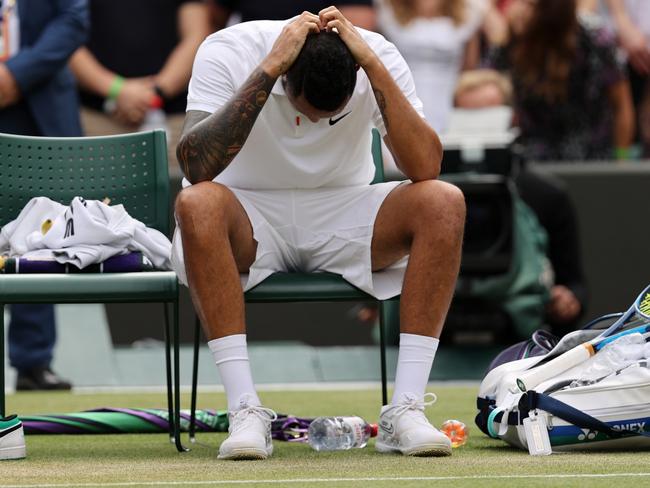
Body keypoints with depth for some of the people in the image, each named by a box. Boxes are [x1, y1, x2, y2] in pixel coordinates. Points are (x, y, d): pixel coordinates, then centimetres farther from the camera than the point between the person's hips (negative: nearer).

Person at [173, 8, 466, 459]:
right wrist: (269, 68, -36)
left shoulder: (378, 56, -15)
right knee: (197, 205, -37)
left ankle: (405, 410, -25)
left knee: (445, 203, -26)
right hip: (251, 215, -2)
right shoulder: (227, 53, -20)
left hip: (342, 213, 2)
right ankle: (246, 412, -35)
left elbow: (426, 167, -25)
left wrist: (372, 64, -30)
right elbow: (196, 167, -33)